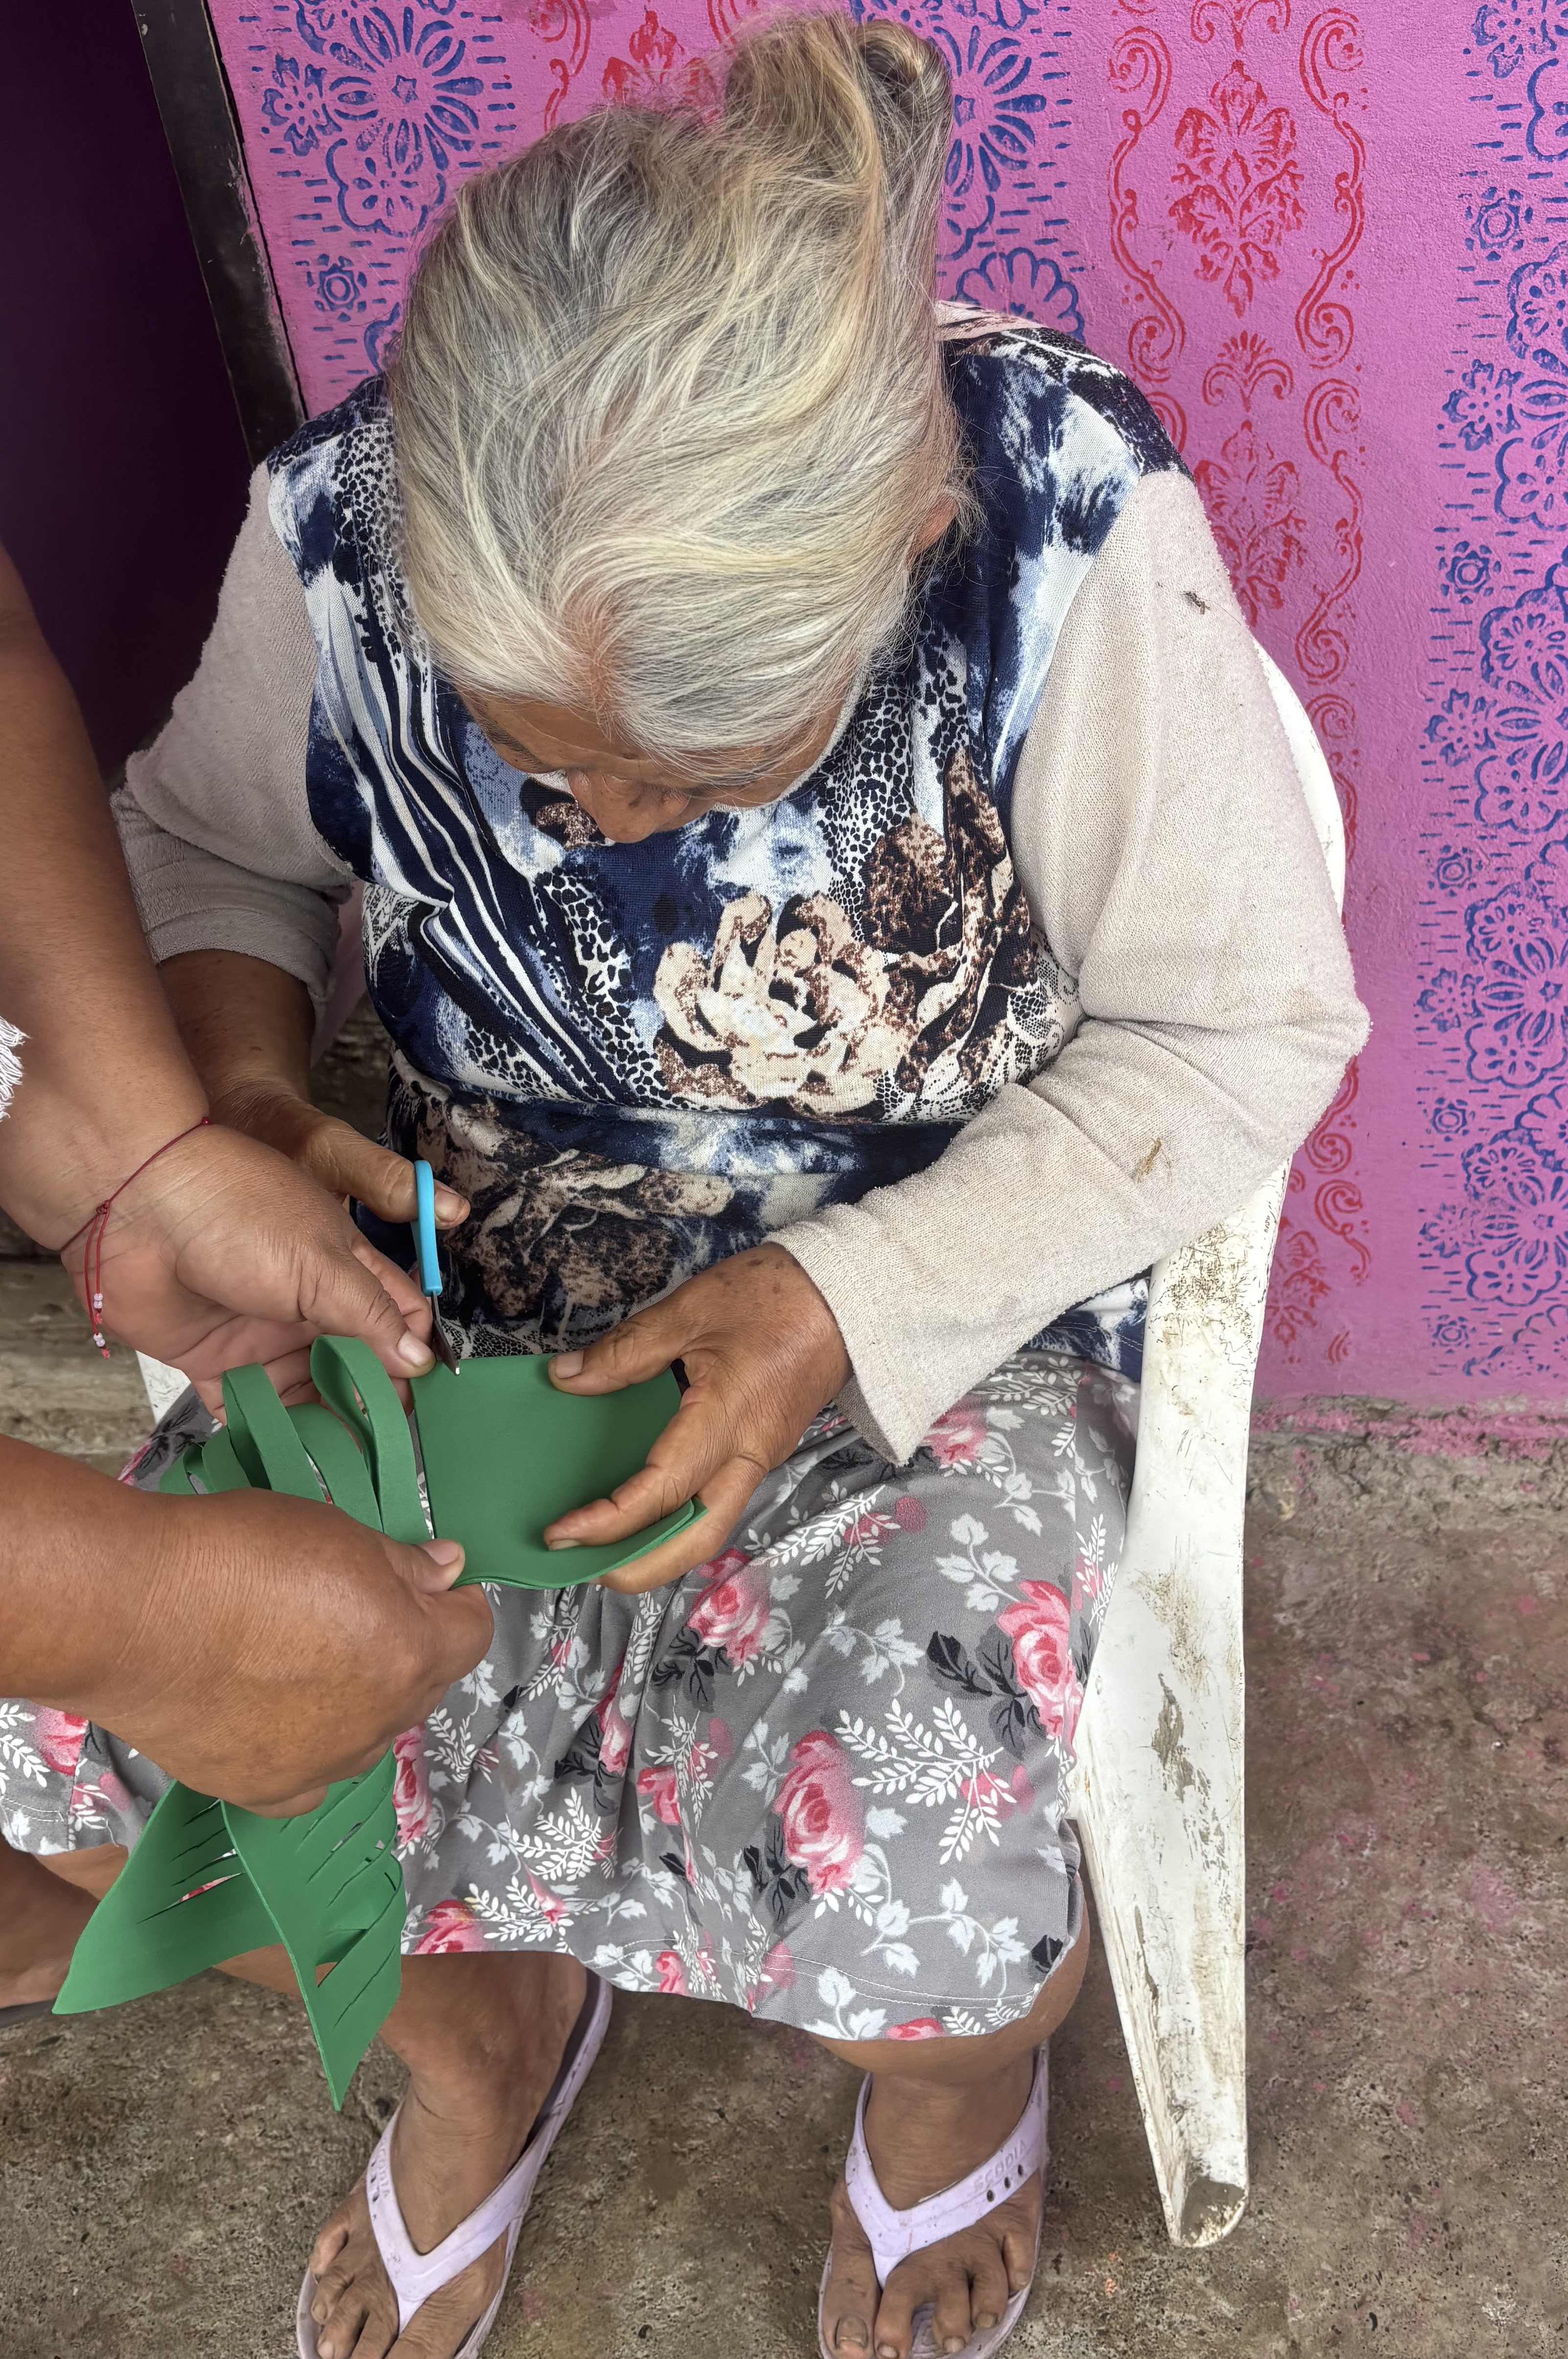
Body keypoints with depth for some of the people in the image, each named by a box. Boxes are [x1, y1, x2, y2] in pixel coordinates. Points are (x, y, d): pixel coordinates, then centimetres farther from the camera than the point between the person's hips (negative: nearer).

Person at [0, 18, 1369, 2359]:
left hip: (939, 1304, -2)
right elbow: (205, 846, 4)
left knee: (923, 1880, -23)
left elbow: (1244, 1025, -14)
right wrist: (234, 1092, -19)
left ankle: (961, 2081, 22)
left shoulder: (1072, 525, -25)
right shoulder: (342, 522, -17)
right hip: (466, 1281, 3)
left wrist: (851, 1307, -24)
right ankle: (478, 2023, 26)